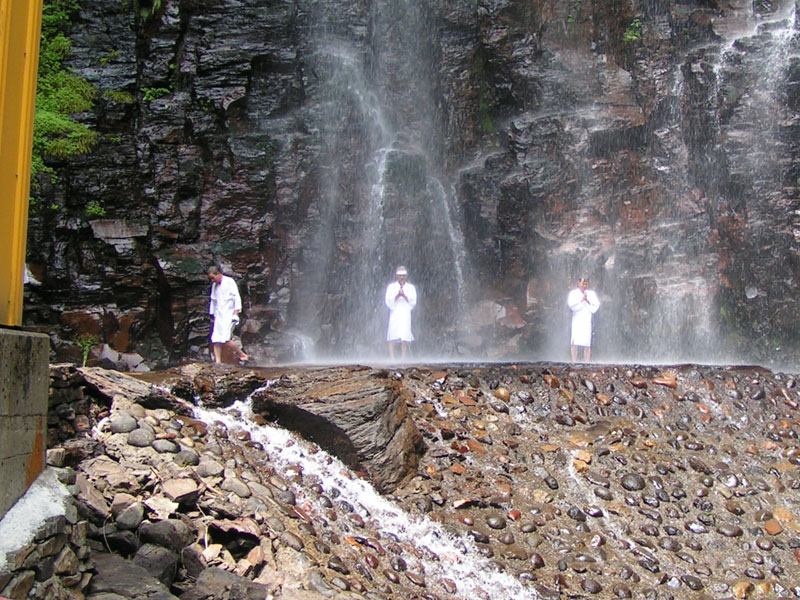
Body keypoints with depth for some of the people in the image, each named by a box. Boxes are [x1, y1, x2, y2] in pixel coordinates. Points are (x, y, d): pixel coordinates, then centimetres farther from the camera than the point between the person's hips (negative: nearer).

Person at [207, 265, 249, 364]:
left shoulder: (229, 282, -3)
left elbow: (236, 297, -8)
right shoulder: (214, 285, 18)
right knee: (215, 340, -6)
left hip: (229, 315, -7)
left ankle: (243, 356, -2)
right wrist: (214, 315, 22)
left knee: (225, 339, -17)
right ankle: (218, 362, -5)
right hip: (219, 316, 7)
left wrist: (236, 312, -16)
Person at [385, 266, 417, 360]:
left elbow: (413, 302, 3)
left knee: (405, 338, -7)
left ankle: (402, 359, -4)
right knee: (392, 338, -9)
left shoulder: (411, 287, 14)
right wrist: (397, 295, -14)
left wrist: (404, 295, -12)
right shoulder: (391, 287, 11)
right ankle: (392, 359, -9)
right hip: (394, 314, -1)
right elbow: (388, 301, 1)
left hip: (406, 314, 1)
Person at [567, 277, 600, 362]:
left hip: (587, 321, 2)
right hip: (577, 320, -1)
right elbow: (571, 305, -5)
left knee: (587, 344, -4)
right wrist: (581, 300, -10)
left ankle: (586, 363, -1)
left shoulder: (592, 294, 14)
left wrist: (587, 301, -7)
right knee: (574, 343, -11)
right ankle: (574, 362, -9)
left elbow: (596, 306, 4)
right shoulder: (573, 293, 9)